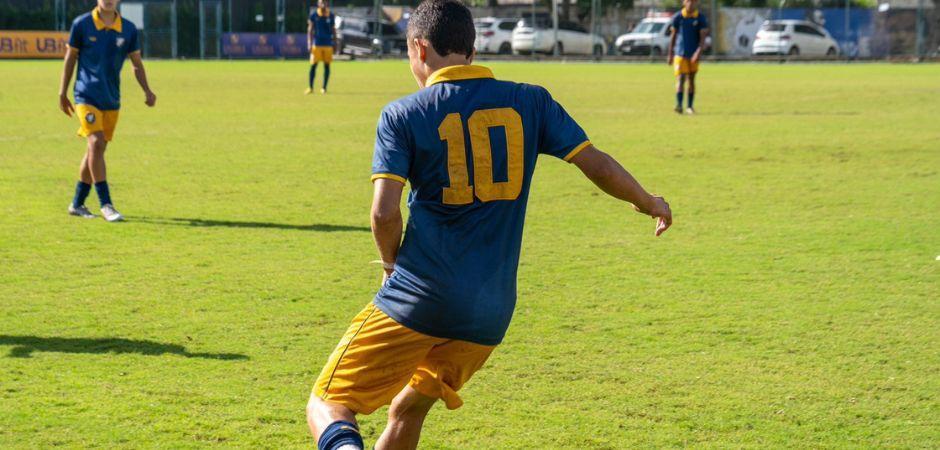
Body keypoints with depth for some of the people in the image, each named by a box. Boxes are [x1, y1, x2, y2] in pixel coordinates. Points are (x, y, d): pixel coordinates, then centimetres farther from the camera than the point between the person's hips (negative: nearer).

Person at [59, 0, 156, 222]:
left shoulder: (128, 29, 3)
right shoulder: (82, 24, -4)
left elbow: (137, 63, 12)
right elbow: (70, 58, 4)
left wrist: (147, 91, -2)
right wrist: (62, 93, 4)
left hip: (112, 99, 4)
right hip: (87, 95, -4)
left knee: (97, 149, 8)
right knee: (96, 143, -18)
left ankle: (77, 204, 20)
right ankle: (105, 204, -15)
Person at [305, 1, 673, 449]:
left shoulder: (403, 114, -4)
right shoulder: (529, 102, 5)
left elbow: (384, 214, -12)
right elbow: (596, 163, 5)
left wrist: (393, 262, 9)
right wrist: (650, 202, 23)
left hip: (418, 299, -4)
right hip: (491, 313, 4)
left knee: (326, 404, 5)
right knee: (407, 411, 23)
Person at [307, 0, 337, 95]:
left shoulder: (330, 15, 6)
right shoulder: (313, 15, 0)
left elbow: (333, 30, 12)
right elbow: (310, 30, 1)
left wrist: (335, 43, 9)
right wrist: (309, 43, -6)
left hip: (328, 44, 2)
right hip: (317, 43, -2)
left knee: (327, 65, 2)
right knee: (313, 65, -2)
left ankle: (324, 88, 8)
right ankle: (310, 87, 4)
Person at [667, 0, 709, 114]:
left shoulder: (701, 18, -2)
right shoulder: (678, 17, -1)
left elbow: (703, 37, -8)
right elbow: (673, 36, 6)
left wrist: (699, 51, -23)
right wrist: (670, 54, 7)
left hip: (694, 55, 1)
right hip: (680, 53, -1)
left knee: (691, 79, 11)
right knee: (681, 78, -14)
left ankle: (690, 106, 22)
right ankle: (679, 105, -23)